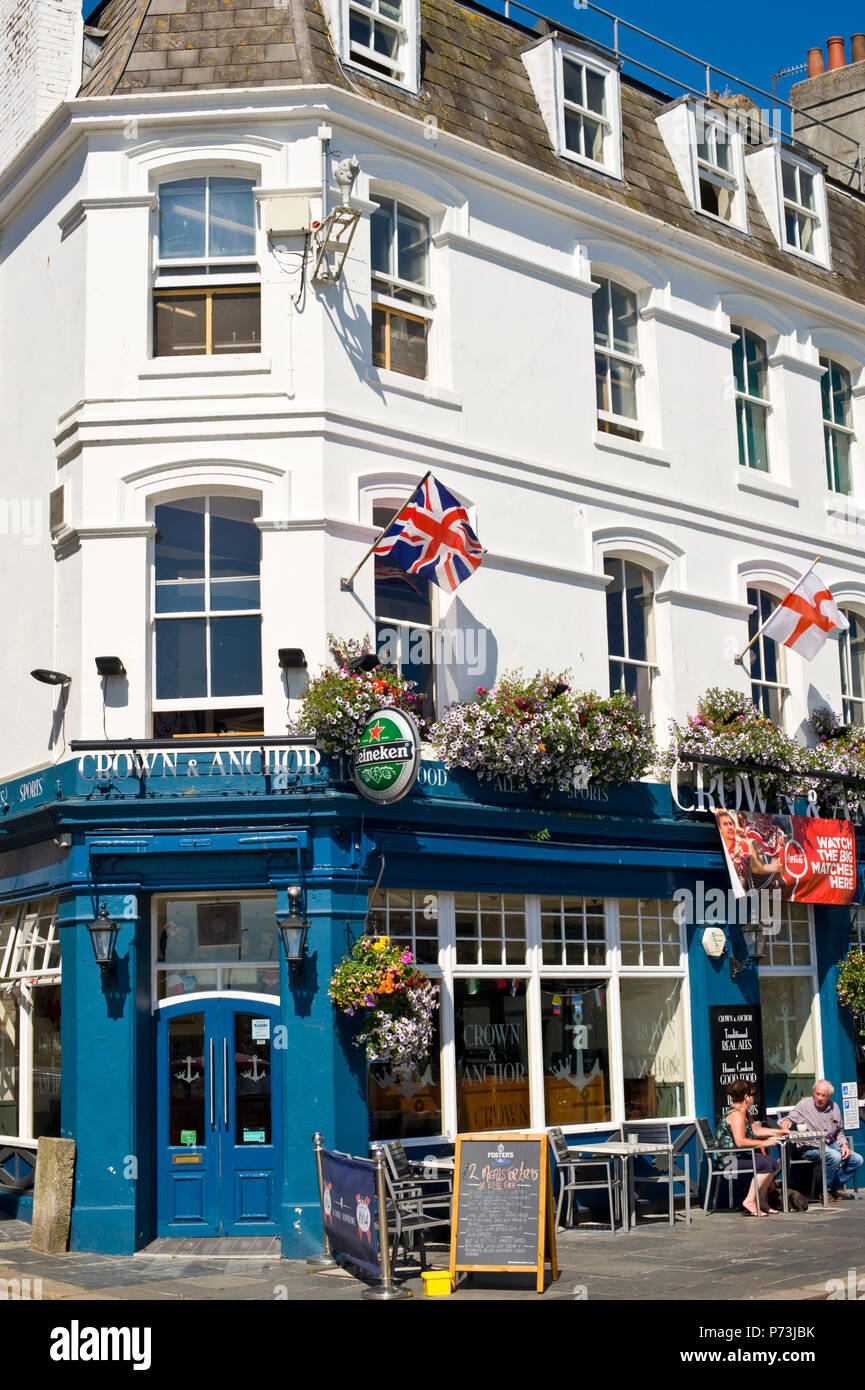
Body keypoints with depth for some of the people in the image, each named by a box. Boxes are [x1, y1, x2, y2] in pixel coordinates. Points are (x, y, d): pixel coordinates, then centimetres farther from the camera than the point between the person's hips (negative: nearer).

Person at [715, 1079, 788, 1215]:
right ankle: (750, 1201, -18)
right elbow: (740, 1141, -30)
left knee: (773, 1163, 7)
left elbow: (756, 1130, 26)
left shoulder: (743, 1113, 16)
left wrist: (779, 1132, 24)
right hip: (729, 1159, -11)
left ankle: (761, 1200, 11)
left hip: (739, 1156, 11)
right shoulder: (736, 1114, -19)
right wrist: (764, 1143, -25)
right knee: (765, 1165, -22)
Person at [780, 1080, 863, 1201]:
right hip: (810, 1147, -7)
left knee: (857, 1159, -8)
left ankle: (833, 1187, 3)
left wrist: (844, 1144, 4)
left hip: (830, 1144, 7)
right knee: (835, 1157, -32)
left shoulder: (834, 1107, 12)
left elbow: (839, 1131, 22)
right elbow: (791, 1117, -11)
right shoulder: (804, 1104, -3)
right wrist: (786, 1121, -35)